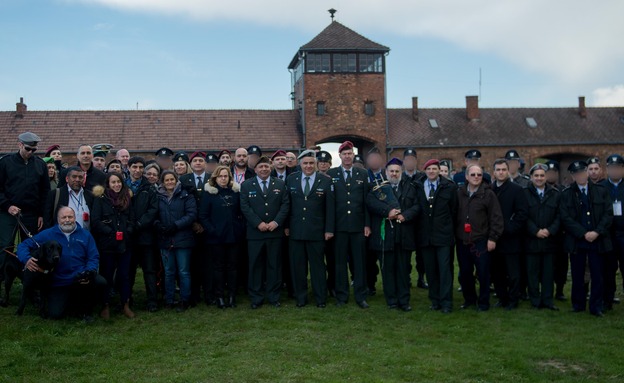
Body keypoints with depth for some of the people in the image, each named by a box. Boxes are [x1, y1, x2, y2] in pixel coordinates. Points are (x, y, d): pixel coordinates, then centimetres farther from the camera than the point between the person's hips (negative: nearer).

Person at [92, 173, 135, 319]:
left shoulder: (127, 198, 10)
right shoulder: (101, 198, -2)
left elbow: (132, 219, 12)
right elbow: (95, 220, -7)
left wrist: (127, 232, -6)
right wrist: (111, 232, -14)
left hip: (124, 243, 3)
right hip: (107, 244, -3)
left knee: (124, 275, 6)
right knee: (107, 275, 4)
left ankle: (126, 305, 15)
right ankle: (106, 306, 14)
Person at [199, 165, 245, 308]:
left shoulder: (236, 192, 7)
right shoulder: (209, 193, -1)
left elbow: (241, 212, 10)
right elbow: (203, 216, -3)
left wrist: (241, 229, -1)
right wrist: (211, 230, -12)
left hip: (233, 236, 2)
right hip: (216, 236, -2)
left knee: (232, 266, 7)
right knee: (218, 266, 4)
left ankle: (232, 296, 14)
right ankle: (219, 297, 10)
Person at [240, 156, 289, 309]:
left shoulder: (280, 184, 9)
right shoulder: (246, 185, 5)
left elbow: (285, 205, 2)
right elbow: (245, 207, -3)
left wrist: (276, 222, -11)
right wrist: (258, 223, -13)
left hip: (275, 231, 1)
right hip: (255, 232, -1)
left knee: (274, 265, 6)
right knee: (255, 265, 3)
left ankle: (274, 296, 15)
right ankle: (256, 298, 11)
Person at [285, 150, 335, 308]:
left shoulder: (326, 181, 0)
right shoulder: (291, 179, 6)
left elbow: (330, 207, -1)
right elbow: (287, 204, 7)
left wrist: (329, 229, -5)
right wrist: (286, 226, 3)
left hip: (316, 231, -2)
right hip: (295, 231, 2)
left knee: (318, 265, 5)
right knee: (297, 265, 7)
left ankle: (321, 298, 16)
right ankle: (300, 297, 19)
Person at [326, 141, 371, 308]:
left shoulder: (362, 174, 7)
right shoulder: (331, 174, 4)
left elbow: (367, 200, 6)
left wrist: (367, 224, 0)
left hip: (358, 225, 1)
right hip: (339, 225, -1)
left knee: (359, 261, 4)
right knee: (340, 261, 6)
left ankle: (361, 296, 12)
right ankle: (341, 296, 15)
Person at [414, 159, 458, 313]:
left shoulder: (449, 187, 1)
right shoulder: (418, 187, 7)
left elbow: (454, 210, 4)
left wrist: (451, 229, 3)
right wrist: (418, 229, 5)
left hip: (443, 234, -3)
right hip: (425, 235, 3)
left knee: (445, 268, -4)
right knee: (430, 270, 7)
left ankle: (446, 302, 2)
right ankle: (435, 300, 17)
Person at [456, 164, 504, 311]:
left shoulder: (488, 194, -4)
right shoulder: (459, 193, 6)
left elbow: (496, 218, -7)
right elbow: (454, 215, 12)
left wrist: (493, 238, -11)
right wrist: (455, 234, 8)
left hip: (481, 241, -3)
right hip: (462, 241, 4)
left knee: (483, 273, 2)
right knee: (464, 273, 12)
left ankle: (483, 302, 17)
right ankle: (469, 298, 29)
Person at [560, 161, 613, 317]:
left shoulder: (601, 191, 6)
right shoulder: (566, 194, 3)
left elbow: (608, 214, 1)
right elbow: (566, 218, -4)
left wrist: (597, 232, -12)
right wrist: (584, 234, -12)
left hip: (598, 240, 0)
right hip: (577, 242, 0)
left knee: (597, 276, 2)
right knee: (577, 276, 7)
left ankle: (596, 307, 12)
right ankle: (578, 304, 20)